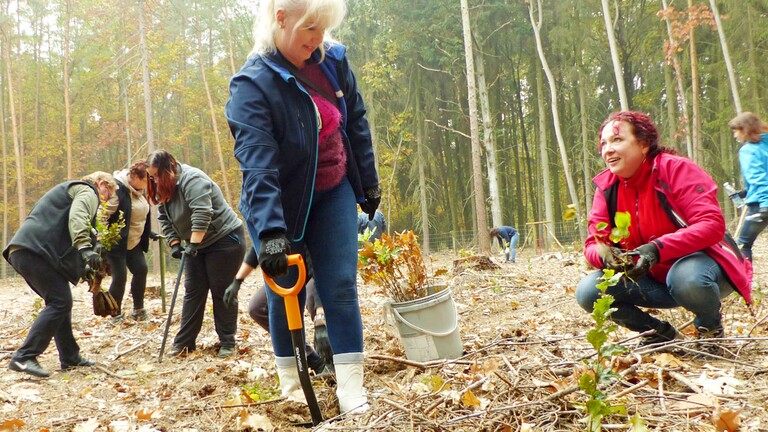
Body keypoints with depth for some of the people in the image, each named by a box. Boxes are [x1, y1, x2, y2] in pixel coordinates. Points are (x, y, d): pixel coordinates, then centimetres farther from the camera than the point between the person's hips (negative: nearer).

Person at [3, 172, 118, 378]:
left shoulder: (69, 189, 35)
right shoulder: (88, 191, 4)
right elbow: (78, 216, -20)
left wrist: (83, 268, 31)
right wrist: (85, 248, -33)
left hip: (22, 251, 10)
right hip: (36, 250, -10)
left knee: (59, 302, 14)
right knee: (60, 302, -12)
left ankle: (70, 357, 17)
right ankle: (24, 357, -15)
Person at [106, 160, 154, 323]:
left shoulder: (139, 190, 5)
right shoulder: (117, 189, -23)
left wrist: (148, 232, 20)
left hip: (134, 242, 8)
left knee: (141, 270, 0)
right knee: (120, 276, -8)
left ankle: (138, 309, 14)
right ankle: (116, 315, 8)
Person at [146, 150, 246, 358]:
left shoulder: (192, 179, -22)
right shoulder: (164, 189, 7)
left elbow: (202, 214, -33)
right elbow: (165, 220, 7)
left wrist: (193, 244, -33)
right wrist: (174, 244, -5)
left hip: (225, 238, -8)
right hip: (198, 244, 9)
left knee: (221, 291, -4)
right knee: (193, 292, 5)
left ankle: (227, 343, 5)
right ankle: (184, 342, 9)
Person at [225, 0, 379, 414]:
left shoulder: (333, 59, -7)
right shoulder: (253, 84, -24)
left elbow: (356, 123, 6)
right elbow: (257, 163, -33)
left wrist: (369, 181, 10)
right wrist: (270, 230, -42)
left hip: (334, 194, 4)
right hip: (282, 204, -3)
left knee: (341, 286, -1)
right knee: (286, 295, 7)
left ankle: (351, 390, 4)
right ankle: (291, 386, 26)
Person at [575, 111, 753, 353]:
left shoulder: (676, 169, -17)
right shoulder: (606, 187, -3)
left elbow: (712, 225, -27)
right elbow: (594, 243, -5)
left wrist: (658, 249, -40)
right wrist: (605, 254, -31)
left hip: (701, 263, -5)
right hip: (654, 280, 5)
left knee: (686, 277, -41)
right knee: (588, 291, -17)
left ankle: (711, 326, -3)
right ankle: (662, 334, 6)